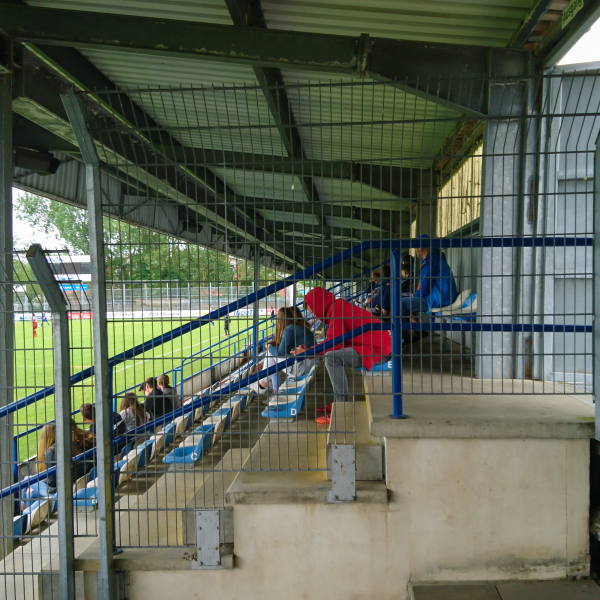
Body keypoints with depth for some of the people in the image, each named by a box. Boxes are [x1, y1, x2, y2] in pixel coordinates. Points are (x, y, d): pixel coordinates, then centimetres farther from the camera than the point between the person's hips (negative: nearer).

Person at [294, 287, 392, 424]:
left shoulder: (336, 309, -13)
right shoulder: (340, 306, 16)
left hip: (376, 350, -11)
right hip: (379, 346, 11)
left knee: (331, 358, -22)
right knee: (334, 354, 22)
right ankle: (338, 401, 17)